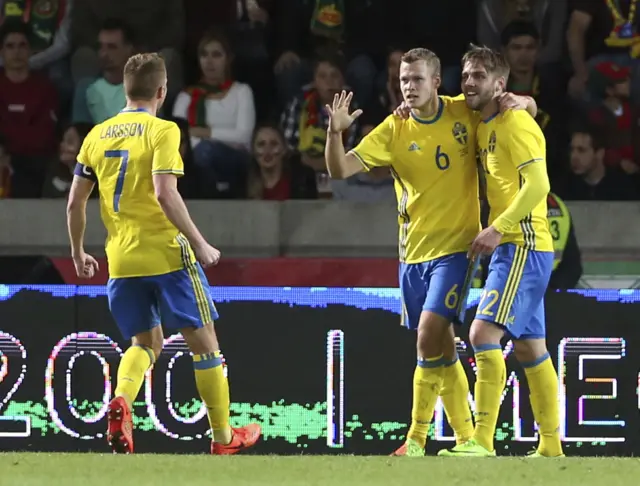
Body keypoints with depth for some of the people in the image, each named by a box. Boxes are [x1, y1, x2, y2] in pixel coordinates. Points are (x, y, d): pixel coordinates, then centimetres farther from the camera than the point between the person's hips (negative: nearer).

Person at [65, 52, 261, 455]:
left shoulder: (97, 135, 8)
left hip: (121, 257, 5)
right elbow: (165, 195, -20)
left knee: (146, 342, 19)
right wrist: (199, 244, -15)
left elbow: (75, 201, 10)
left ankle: (121, 402, -12)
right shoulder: (162, 131, -9)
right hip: (167, 254, -5)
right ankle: (224, 437, 13)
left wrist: (78, 252, 23)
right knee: (203, 340, 8)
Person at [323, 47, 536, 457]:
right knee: (441, 348, 9)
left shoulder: (465, 113, -4)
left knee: (429, 336, -17)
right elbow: (341, 170, -6)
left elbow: (528, 105, 10)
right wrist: (335, 132, -24)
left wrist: (517, 102, -14)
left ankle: (417, 439, -10)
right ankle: (466, 437, 19)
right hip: (413, 252, 4)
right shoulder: (394, 130, 0)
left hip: (455, 246, -4)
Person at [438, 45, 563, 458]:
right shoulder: (483, 128, 15)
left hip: (524, 244, -10)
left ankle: (481, 441, -23)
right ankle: (551, 446, 18)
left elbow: (538, 184, -21)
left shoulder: (515, 123, -12)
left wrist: (498, 229, -24)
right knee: (529, 347, 12)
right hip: (511, 248, 10)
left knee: (484, 333, -19)